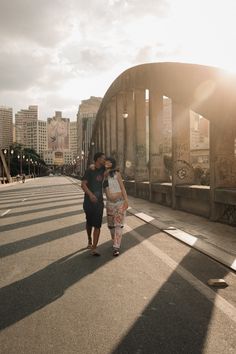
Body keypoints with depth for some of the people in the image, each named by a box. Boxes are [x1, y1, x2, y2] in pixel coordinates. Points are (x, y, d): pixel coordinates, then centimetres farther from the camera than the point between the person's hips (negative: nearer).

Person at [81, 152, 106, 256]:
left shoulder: (102, 169, 7)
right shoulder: (89, 171, -10)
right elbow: (83, 184, -18)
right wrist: (90, 194, -33)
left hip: (99, 201, 4)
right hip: (89, 201, -4)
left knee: (97, 225, -2)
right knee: (89, 223, 12)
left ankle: (94, 248, 2)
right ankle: (89, 240, 32)